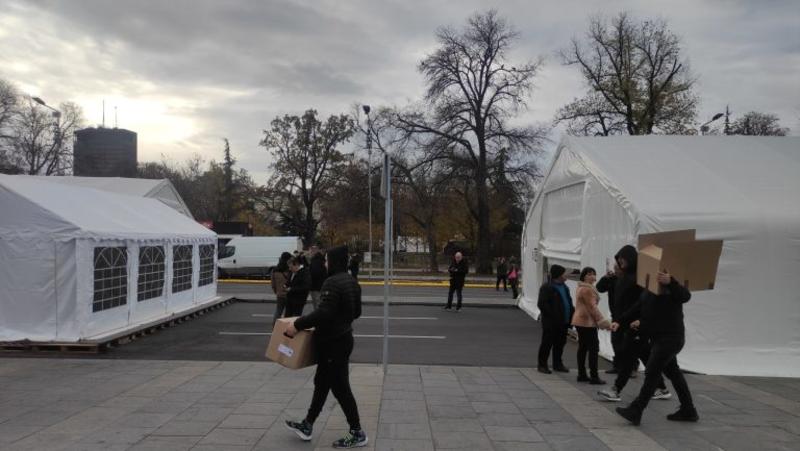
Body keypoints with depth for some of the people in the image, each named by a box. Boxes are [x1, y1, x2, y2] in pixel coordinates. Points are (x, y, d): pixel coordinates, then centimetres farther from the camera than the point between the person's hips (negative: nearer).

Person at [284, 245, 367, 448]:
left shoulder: (332, 283, -22)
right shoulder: (351, 281, 9)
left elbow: (323, 312, -29)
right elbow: (356, 311, 17)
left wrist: (298, 325, -21)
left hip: (332, 342, -10)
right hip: (343, 337, 10)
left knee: (340, 387, 0)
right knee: (322, 382, 18)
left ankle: (357, 433, 9)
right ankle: (307, 425, 29)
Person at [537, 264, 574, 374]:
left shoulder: (564, 288, 15)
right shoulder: (547, 288, -11)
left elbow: (569, 302, 22)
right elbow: (542, 304, -16)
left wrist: (572, 314, 6)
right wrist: (552, 316, -19)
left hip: (563, 322, 8)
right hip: (550, 323, -8)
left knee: (560, 344, 13)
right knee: (547, 343, 0)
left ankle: (557, 364, 25)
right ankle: (542, 365, 9)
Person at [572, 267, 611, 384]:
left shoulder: (581, 288, 18)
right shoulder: (587, 289, -16)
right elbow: (592, 307, -18)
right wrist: (603, 321, -15)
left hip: (580, 321, 11)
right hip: (587, 322, -11)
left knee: (582, 348, 11)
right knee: (593, 348, -8)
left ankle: (581, 375, 14)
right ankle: (594, 377, -8)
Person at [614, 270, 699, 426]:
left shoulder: (672, 289, -16)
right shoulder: (649, 290, 8)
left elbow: (685, 296, -38)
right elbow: (637, 308, 17)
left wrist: (670, 282, -54)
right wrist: (620, 321, 13)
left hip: (670, 338, -9)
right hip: (659, 338, 9)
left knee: (652, 373, -9)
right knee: (673, 372, 17)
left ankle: (635, 412, -5)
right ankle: (688, 411, 29)